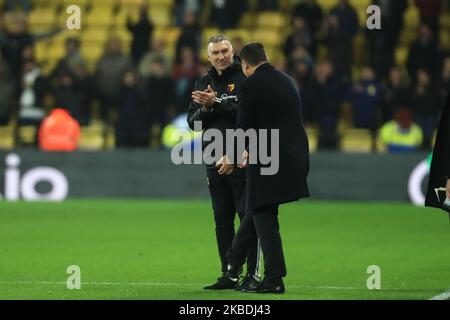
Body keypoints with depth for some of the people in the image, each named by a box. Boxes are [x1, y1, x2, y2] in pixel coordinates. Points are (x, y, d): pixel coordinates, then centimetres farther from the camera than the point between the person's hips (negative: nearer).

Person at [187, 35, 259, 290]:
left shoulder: (245, 79, -4)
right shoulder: (204, 83, 15)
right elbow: (193, 121, 10)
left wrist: (216, 103, -20)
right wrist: (205, 108, -10)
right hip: (215, 161, 6)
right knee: (222, 221, 9)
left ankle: (253, 274, -3)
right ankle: (228, 274, 14)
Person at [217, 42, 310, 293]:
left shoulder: (251, 85, -9)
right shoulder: (287, 81, 14)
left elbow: (244, 127, -8)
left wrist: (231, 157, 9)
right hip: (294, 157, 8)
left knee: (264, 216, 0)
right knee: (256, 209, 19)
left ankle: (274, 279, -1)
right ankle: (234, 265, 28)